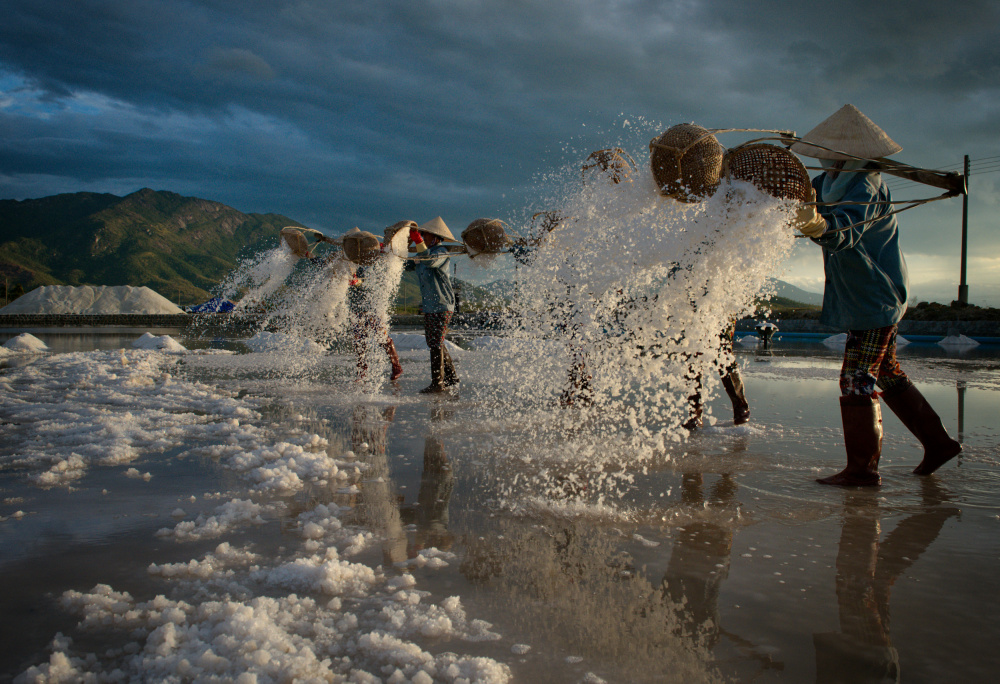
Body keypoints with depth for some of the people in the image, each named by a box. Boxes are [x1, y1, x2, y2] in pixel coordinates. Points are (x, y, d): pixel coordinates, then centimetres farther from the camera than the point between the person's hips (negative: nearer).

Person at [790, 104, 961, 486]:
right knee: (888, 375, 18)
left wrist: (821, 226, -60)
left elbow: (848, 227, -40)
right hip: (873, 298, 10)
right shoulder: (831, 180, 7)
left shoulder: (864, 186, -21)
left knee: (857, 381, -11)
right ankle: (938, 443, 29)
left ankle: (863, 468, -5)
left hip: (875, 299, -10)